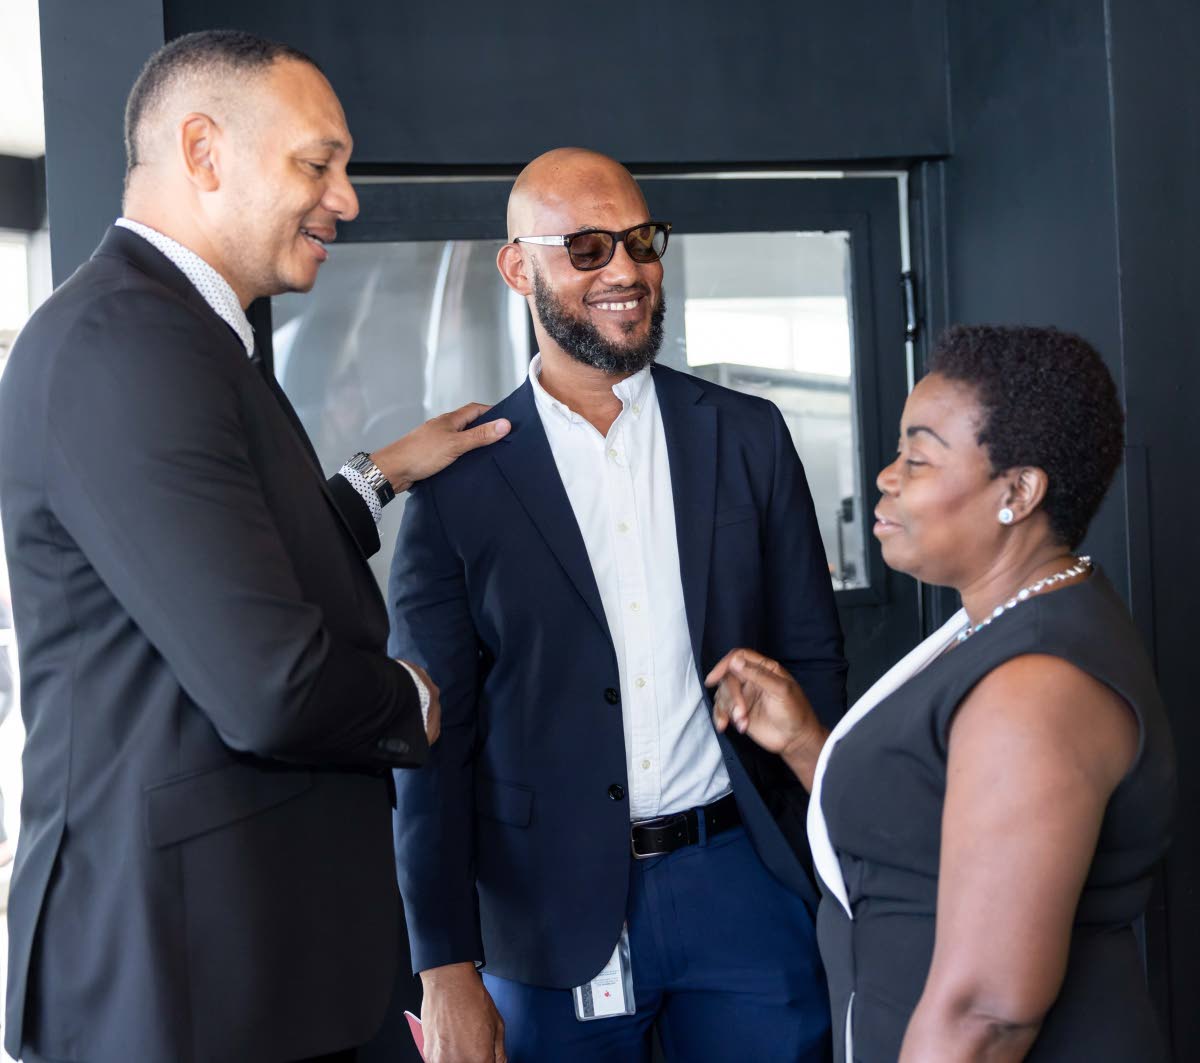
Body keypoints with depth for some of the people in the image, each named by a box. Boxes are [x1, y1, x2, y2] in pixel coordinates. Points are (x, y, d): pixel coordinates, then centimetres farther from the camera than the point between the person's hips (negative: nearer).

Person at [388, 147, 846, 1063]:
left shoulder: (750, 438, 3)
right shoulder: (460, 482, -3)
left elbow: (814, 662, 6)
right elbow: (433, 738, -3)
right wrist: (447, 970, -6)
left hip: (743, 884, 2)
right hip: (555, 915, -1)